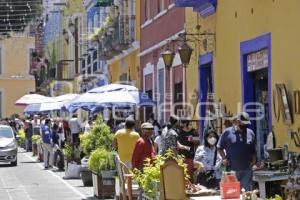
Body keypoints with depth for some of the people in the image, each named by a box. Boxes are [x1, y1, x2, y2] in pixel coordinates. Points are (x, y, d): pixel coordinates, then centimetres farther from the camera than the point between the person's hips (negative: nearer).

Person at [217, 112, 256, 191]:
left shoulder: (250, 133, 8)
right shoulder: (227, 132, 0)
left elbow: (253, 150, 19)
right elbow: (220, 148, 7)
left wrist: (254, 159, 4)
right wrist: (224, 158, -6)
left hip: (246, 170, 2)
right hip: (232, 169, -2)